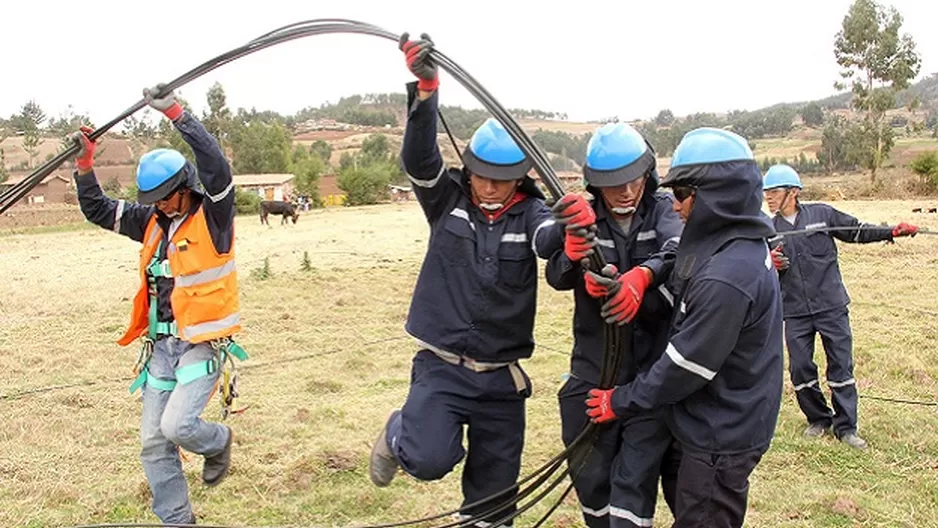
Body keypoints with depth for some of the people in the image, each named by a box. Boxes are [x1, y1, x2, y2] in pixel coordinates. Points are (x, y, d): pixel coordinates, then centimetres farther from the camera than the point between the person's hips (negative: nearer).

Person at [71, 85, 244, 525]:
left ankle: (218, 442, 16)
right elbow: (97, 210, 17)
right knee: (154, 444, 7)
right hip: (161, 344, 7)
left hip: (202, 343, -7)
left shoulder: (212, 217, -10)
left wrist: (175, 113, -29)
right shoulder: (152, 221, 9)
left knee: (176, 425, -19)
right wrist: (85, 163, 4)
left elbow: (215, 165, -26)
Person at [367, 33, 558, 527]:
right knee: (430, 460, -20)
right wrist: (425, 89, -39)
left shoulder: (530, 213, -7)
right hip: (441, 365, -1)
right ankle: (398, 435, 15)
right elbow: (419, 157, -22)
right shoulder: (447, 198, -4)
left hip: (501, 375, 1)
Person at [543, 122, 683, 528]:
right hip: (593, 373, 3)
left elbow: (679, 250, -25)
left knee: (634, 483, -5)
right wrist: (571, 256, -39)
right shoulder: (583, 219, 0)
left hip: (653, 375, -2)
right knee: (590, 477, 16)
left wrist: (643, 274, -46)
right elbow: (556, 275, -16)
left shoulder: (664, 212, -2)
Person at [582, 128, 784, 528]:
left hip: (721, 439, -9)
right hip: (726, 426, 9)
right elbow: (685, 307, 8)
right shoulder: (742, 247, 3)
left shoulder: (726, 277, -29)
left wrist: (620, 401, -11)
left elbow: (685, 365, -24)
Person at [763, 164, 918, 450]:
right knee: (800, 368, 5)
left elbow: (857, 232, 9)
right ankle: (818, 419, 25)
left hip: (831, 306, -2)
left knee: (841, 366, 2)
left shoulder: (822, 214, -1)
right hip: (795, 311, 2)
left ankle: (845, 426, 15)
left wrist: (892, 232, -2)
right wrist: (769, 264, -11)